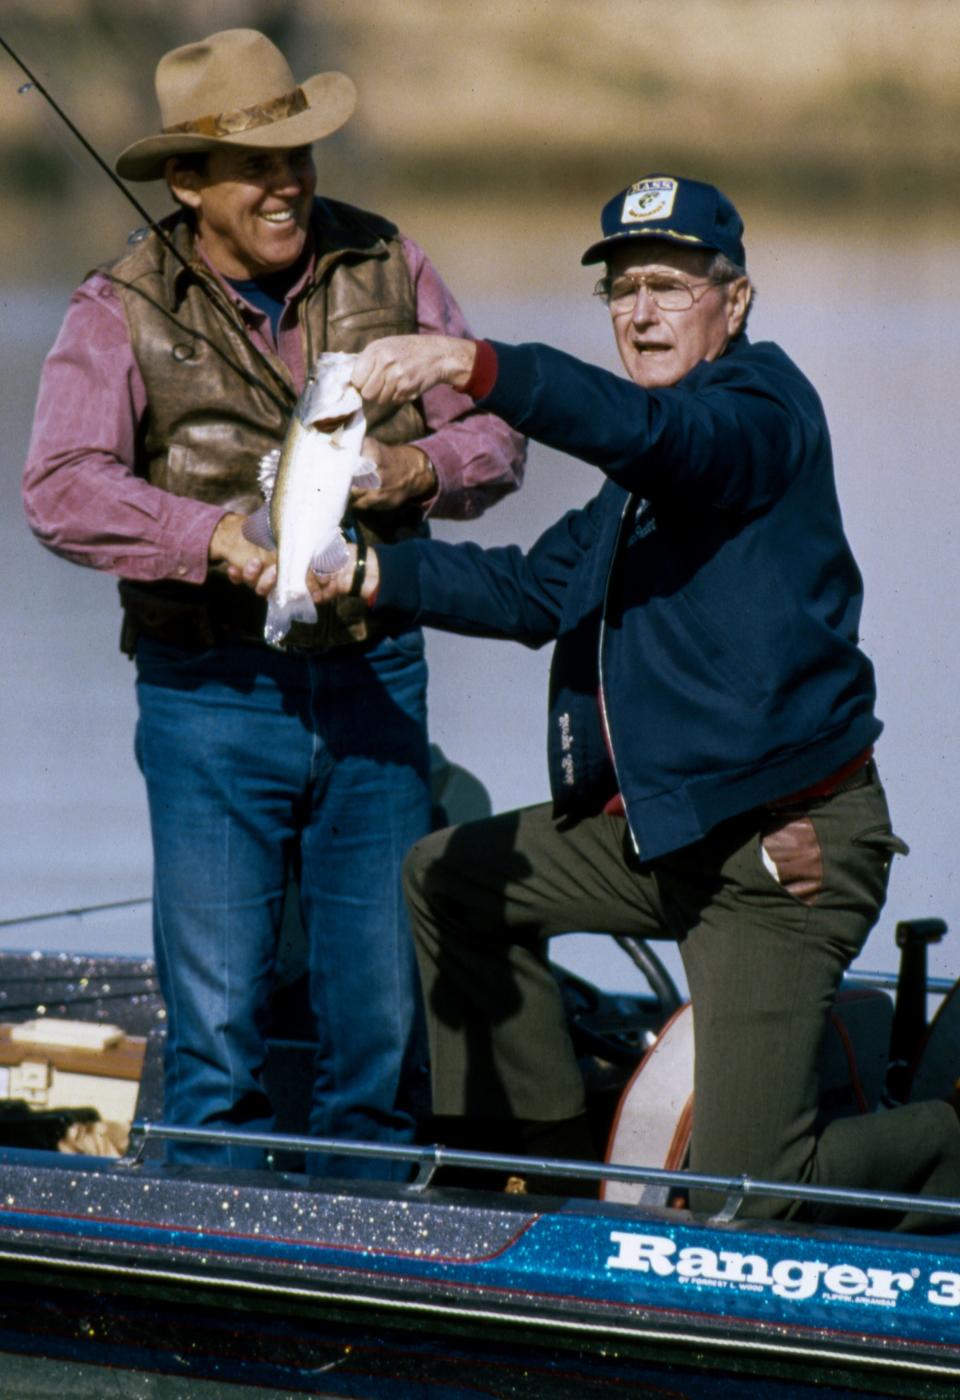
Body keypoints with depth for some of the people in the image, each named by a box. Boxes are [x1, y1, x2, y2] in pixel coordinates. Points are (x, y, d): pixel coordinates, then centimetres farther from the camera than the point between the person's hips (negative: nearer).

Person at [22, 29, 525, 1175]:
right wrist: (220, 536, -30)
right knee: (218, 1013, 0)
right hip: (210, 692, -2)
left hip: (372, 681, 3)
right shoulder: (123, 313, -4)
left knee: (385, 1005, 6)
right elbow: (61, 489, -17)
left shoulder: (387, 268, 5)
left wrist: (416, 469, -14)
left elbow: (493, 435, 8)